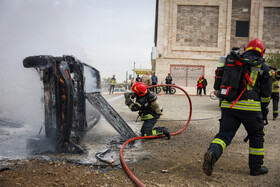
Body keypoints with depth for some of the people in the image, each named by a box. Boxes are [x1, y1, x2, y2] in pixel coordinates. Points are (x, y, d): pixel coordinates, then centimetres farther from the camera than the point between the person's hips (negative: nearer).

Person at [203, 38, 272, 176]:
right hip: (249, 107, -3)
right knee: (256, 136, 15)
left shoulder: (233, 62, 17)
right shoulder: (262, 67, 7)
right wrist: (264, 108, 23)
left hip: (228, 105, 3)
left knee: (224, 133, 6)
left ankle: (212, 153, -22)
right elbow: (266, 92, 9)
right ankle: (256, 167, 23)